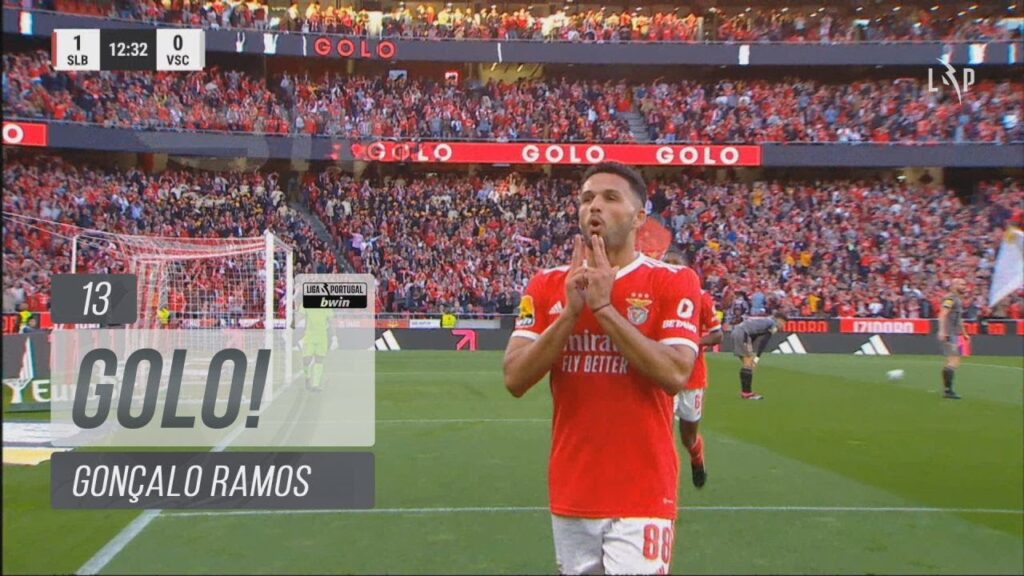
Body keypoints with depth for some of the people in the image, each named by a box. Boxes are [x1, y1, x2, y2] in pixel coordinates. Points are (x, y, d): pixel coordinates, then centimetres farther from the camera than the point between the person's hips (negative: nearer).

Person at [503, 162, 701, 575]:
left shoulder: (673, 282, -4)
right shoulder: (547, 285, 5)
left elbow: (674, 375, -17)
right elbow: (515, 380, -3)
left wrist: (604, 307, -17)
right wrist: (571, 310, -14)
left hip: (642, 494, -3)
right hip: (570, 493, 4)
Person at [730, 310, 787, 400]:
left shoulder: (766, 321, 25)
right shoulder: (773, 324, -1)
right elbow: (764, 342, -9)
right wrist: (757, 357, -10)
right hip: (743, 334, -10)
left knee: (747, 364, 16)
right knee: (749, 364, -6)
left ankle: (745, 391, 19)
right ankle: (747, 393, -7)